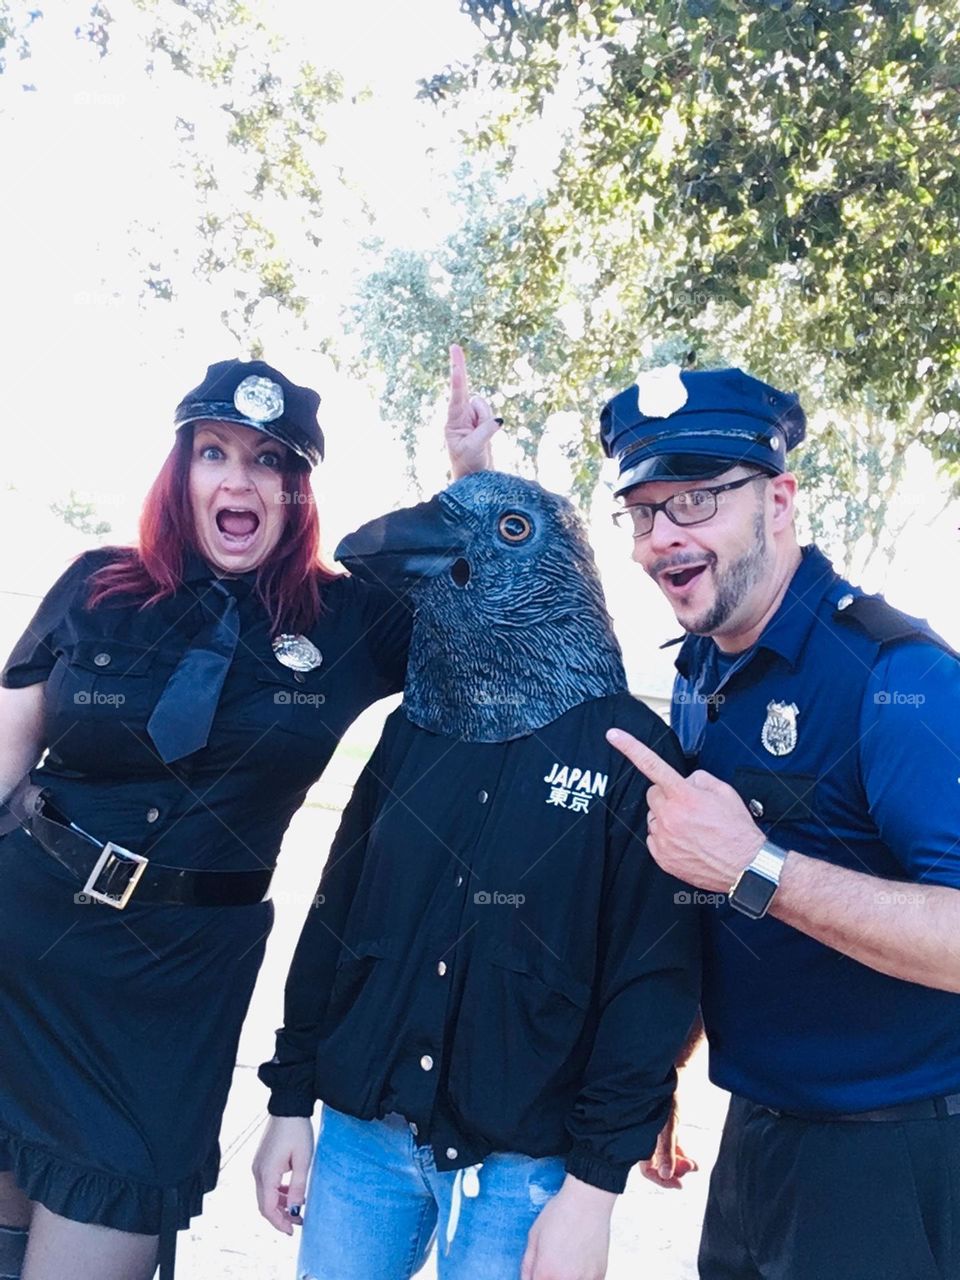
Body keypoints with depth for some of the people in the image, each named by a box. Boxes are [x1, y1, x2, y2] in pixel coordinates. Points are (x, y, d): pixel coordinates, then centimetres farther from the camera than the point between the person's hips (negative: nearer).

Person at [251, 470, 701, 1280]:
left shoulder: (630, 747, -11)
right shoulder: (414, 731, 2)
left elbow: (655, 973, -12)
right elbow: (334, 917, 6)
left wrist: (595, 1183, -12)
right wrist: (291, 1097, 8)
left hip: (522, 1165, -4)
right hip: (361, 1136, 4)